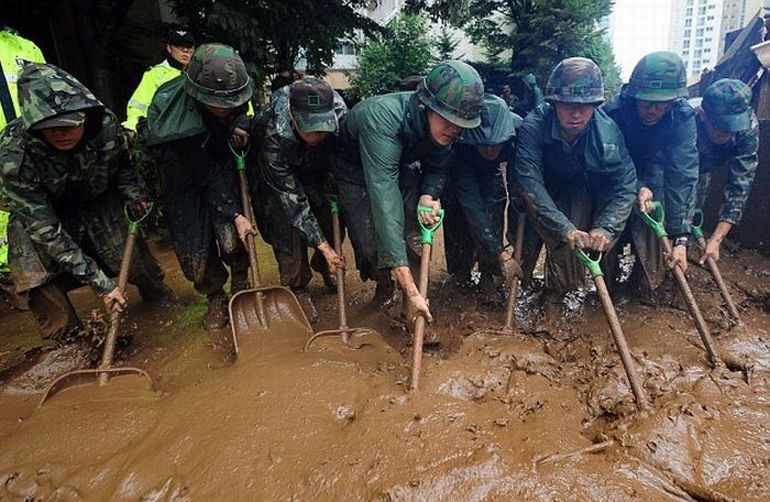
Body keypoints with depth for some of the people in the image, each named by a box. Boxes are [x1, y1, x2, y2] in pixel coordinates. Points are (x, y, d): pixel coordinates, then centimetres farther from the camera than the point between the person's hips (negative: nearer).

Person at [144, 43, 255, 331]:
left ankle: (240, 283, 15)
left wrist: (240, 125, -17)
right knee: (193, 250, -3)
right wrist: (233, 214, -28)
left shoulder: (236, 89, -22)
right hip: (185, 175, -2)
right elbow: (206, 177, -28)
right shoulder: (171, 111, -34)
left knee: (231, 239, -15)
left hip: (223, 161, 2)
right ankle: (215, 298, 24)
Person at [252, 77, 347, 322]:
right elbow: (292, 198, -36)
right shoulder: (275, 134, -41)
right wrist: (323, 246, -35)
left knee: (333, 221, -2)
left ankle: (323, 268, 28)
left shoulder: (339, 111, -33)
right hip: (276, 175, -3)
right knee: (288, 230, -14)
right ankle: (297, 289, 9)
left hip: (317, 170, 4)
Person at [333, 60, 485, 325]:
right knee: (373, 245, -18)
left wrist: (428, 196, -30)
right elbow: (384, 201, -51)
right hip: (353, 171, -5)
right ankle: (383, 284, 17)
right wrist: (409, 289, -54)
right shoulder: (382, 118, -43)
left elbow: (436, 168, -3)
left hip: (396, 167, 5)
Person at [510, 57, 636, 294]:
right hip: (536, 198, -2)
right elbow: (529, 183, -41)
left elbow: (625, 184, -24)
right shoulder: (533, 127, -32)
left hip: (580, 195, 3)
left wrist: (605, 229, -41)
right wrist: (566, 230, -49)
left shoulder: (608, 130, -24)